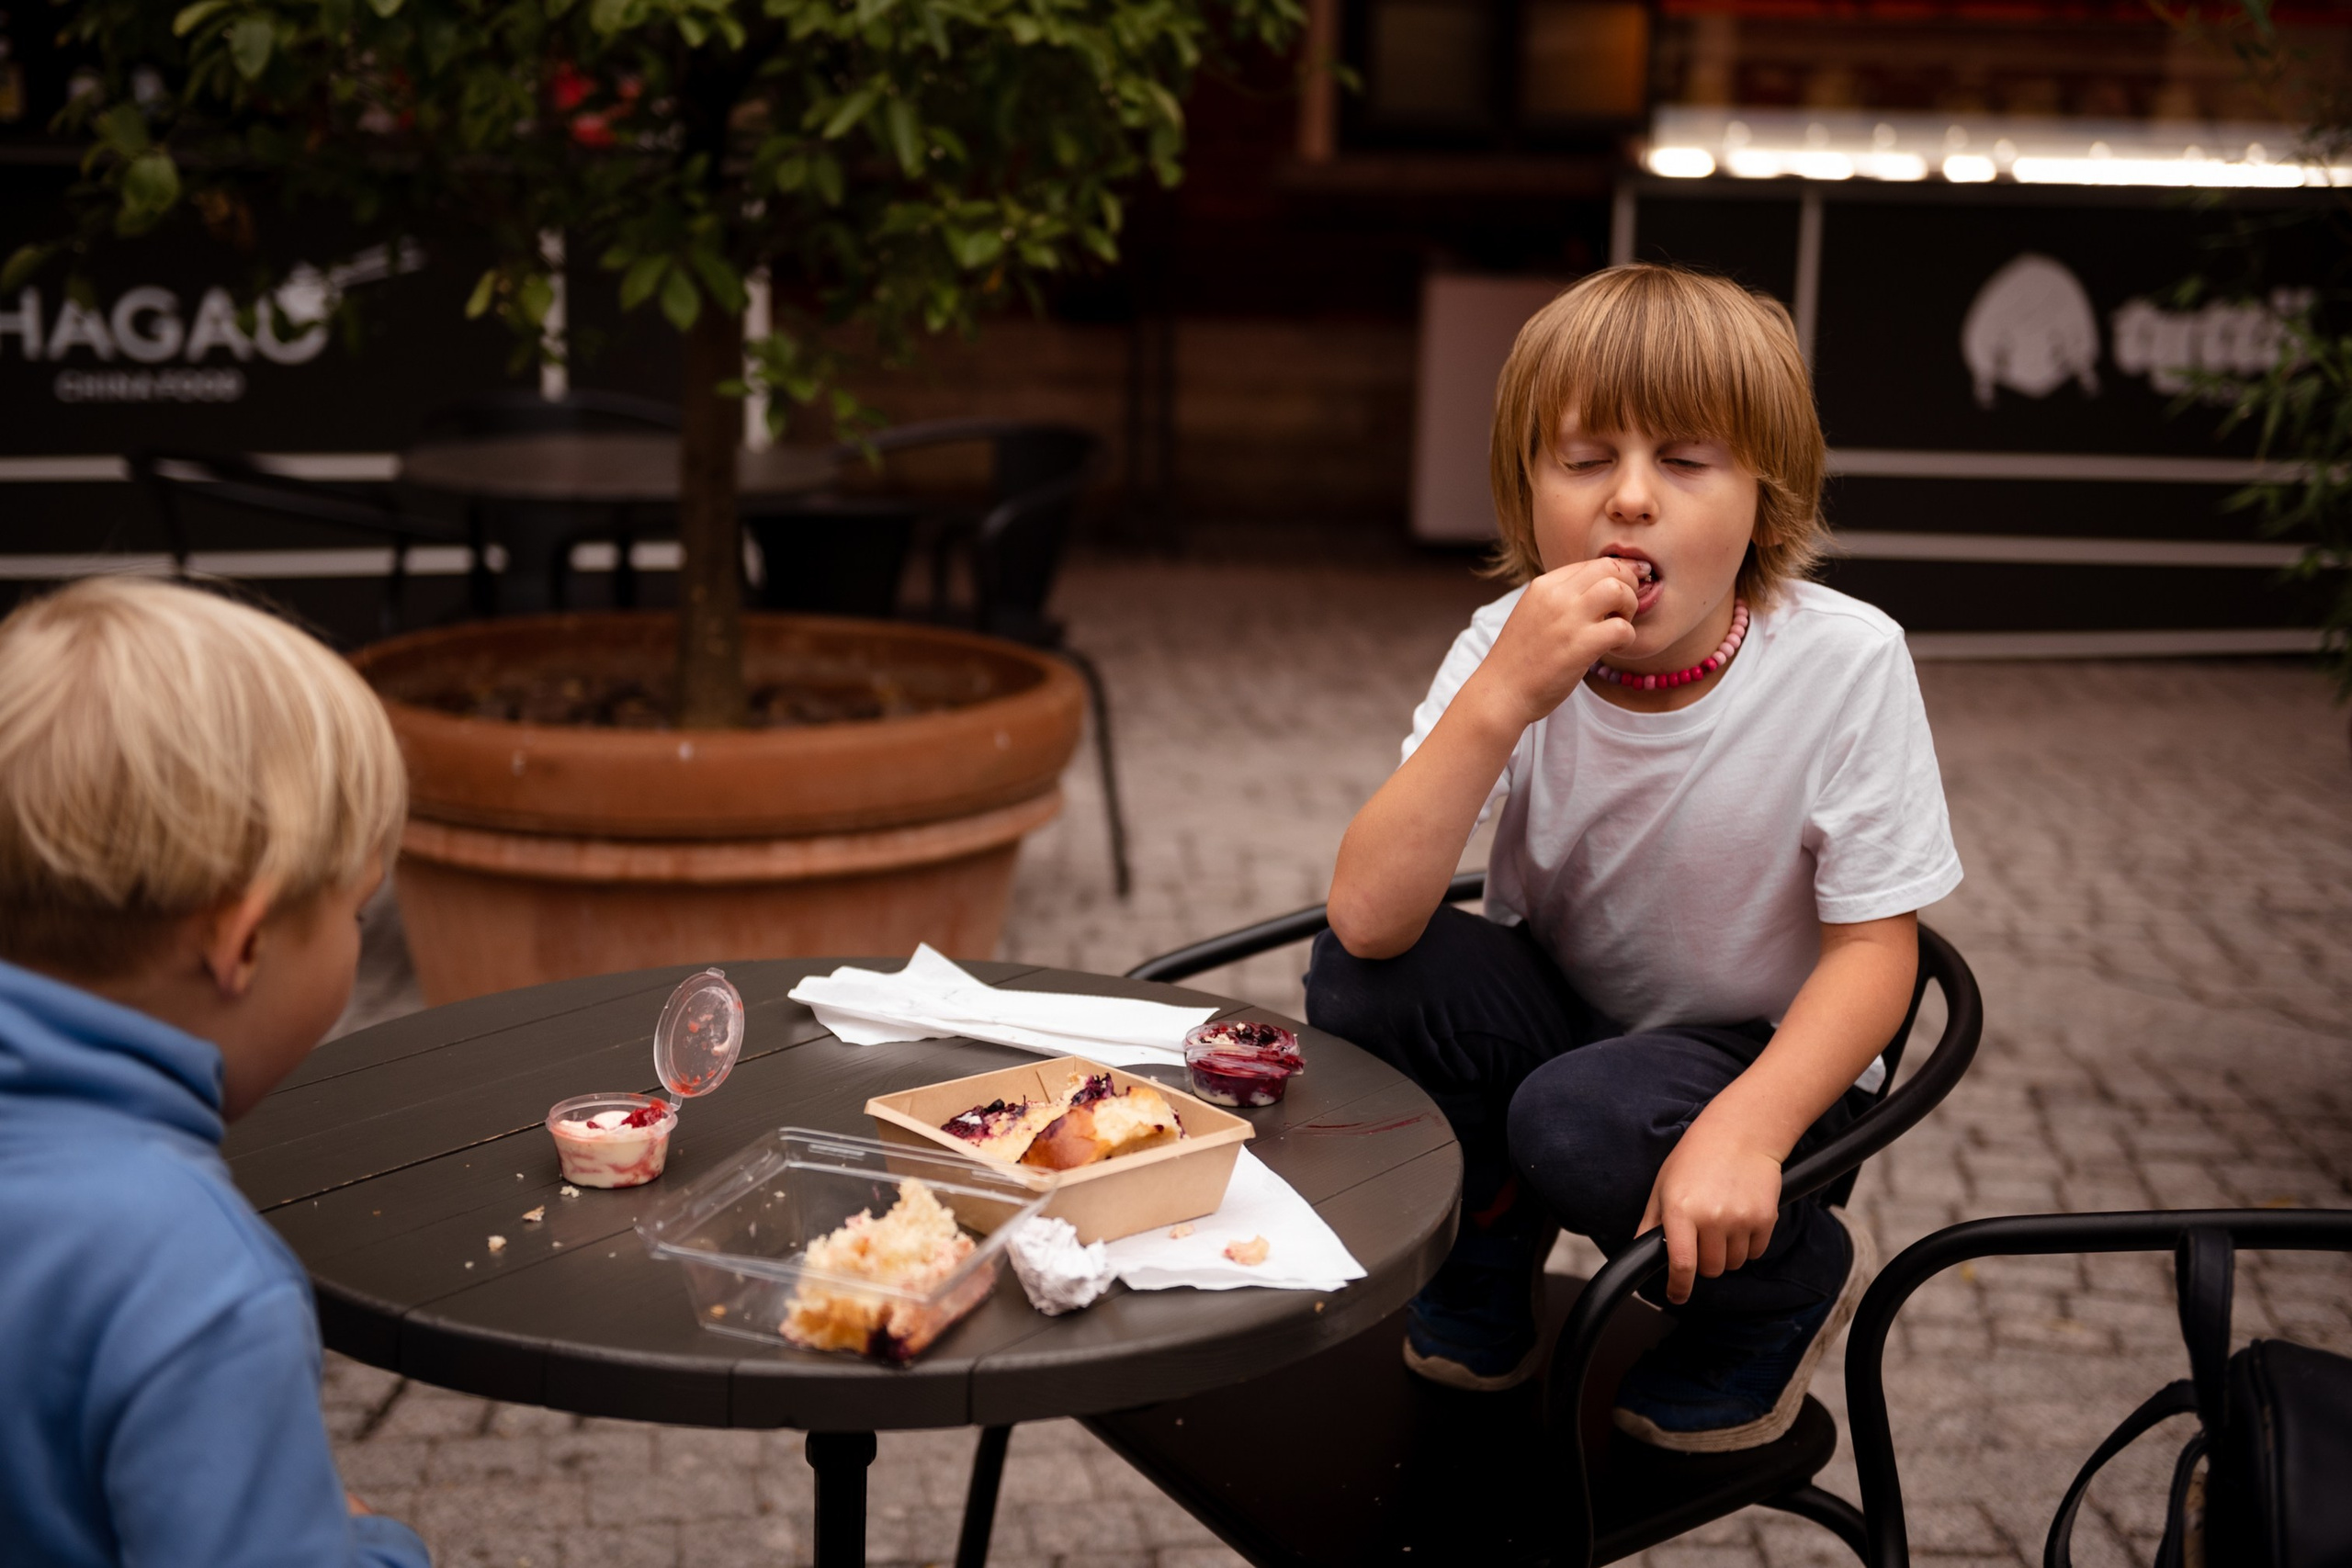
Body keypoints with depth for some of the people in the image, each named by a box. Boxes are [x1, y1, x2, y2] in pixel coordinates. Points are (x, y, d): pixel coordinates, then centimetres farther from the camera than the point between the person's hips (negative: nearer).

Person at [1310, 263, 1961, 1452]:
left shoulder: (1845, 664, -23)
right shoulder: (1508, 649, -17)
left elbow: (1874, 948, -18)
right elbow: (1366, 918, -27)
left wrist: (1747, 1128, -34)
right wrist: (1500, 699, -39)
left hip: (1765, 1053, -2)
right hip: (1554, 1020, 3)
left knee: (1584, 1126, -32)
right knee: (1361, 979, -23)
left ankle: (1790, 1282, 4)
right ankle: (1484, 1253, 7)